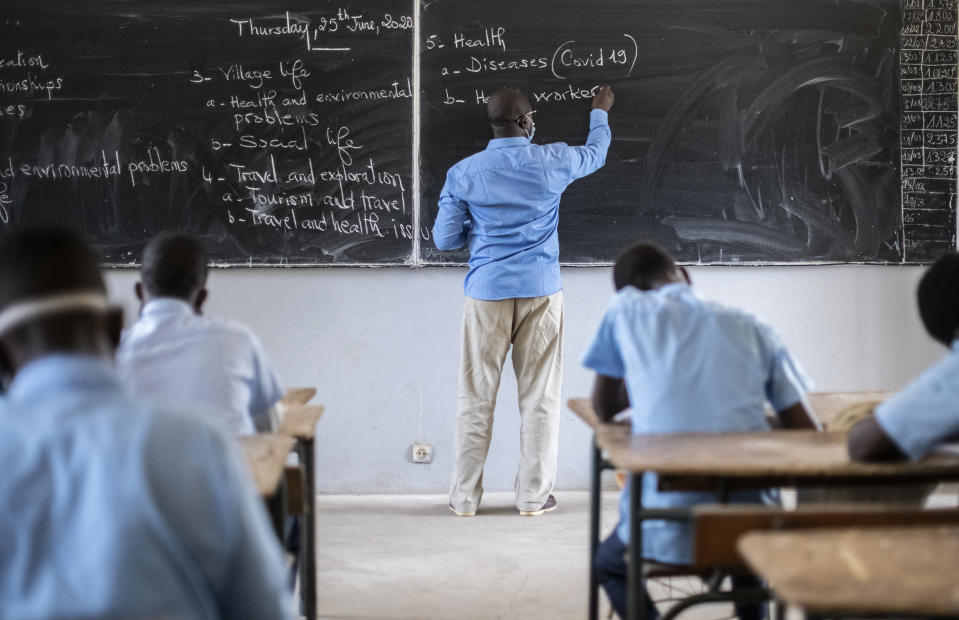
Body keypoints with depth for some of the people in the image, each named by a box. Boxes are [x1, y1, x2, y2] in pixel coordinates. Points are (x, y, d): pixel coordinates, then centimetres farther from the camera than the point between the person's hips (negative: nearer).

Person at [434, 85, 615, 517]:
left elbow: (444, 239, 1)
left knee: (476, 396, 6)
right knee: (539, 396, 7)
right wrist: (600, 113, 38)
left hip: (487, 293, 0)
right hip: (540, 291, 0)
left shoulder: (463, 173, -3)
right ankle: (534, 495, 11)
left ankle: (465, 497, 11)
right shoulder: (552, 162, -2)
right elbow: (595, 153, 20)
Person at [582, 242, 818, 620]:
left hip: (666, 534, -3)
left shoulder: (626, 309, 7)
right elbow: (805, 432, 7)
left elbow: (605, 408, 17)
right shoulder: (752, 329, 11)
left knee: (609, 562, 30)